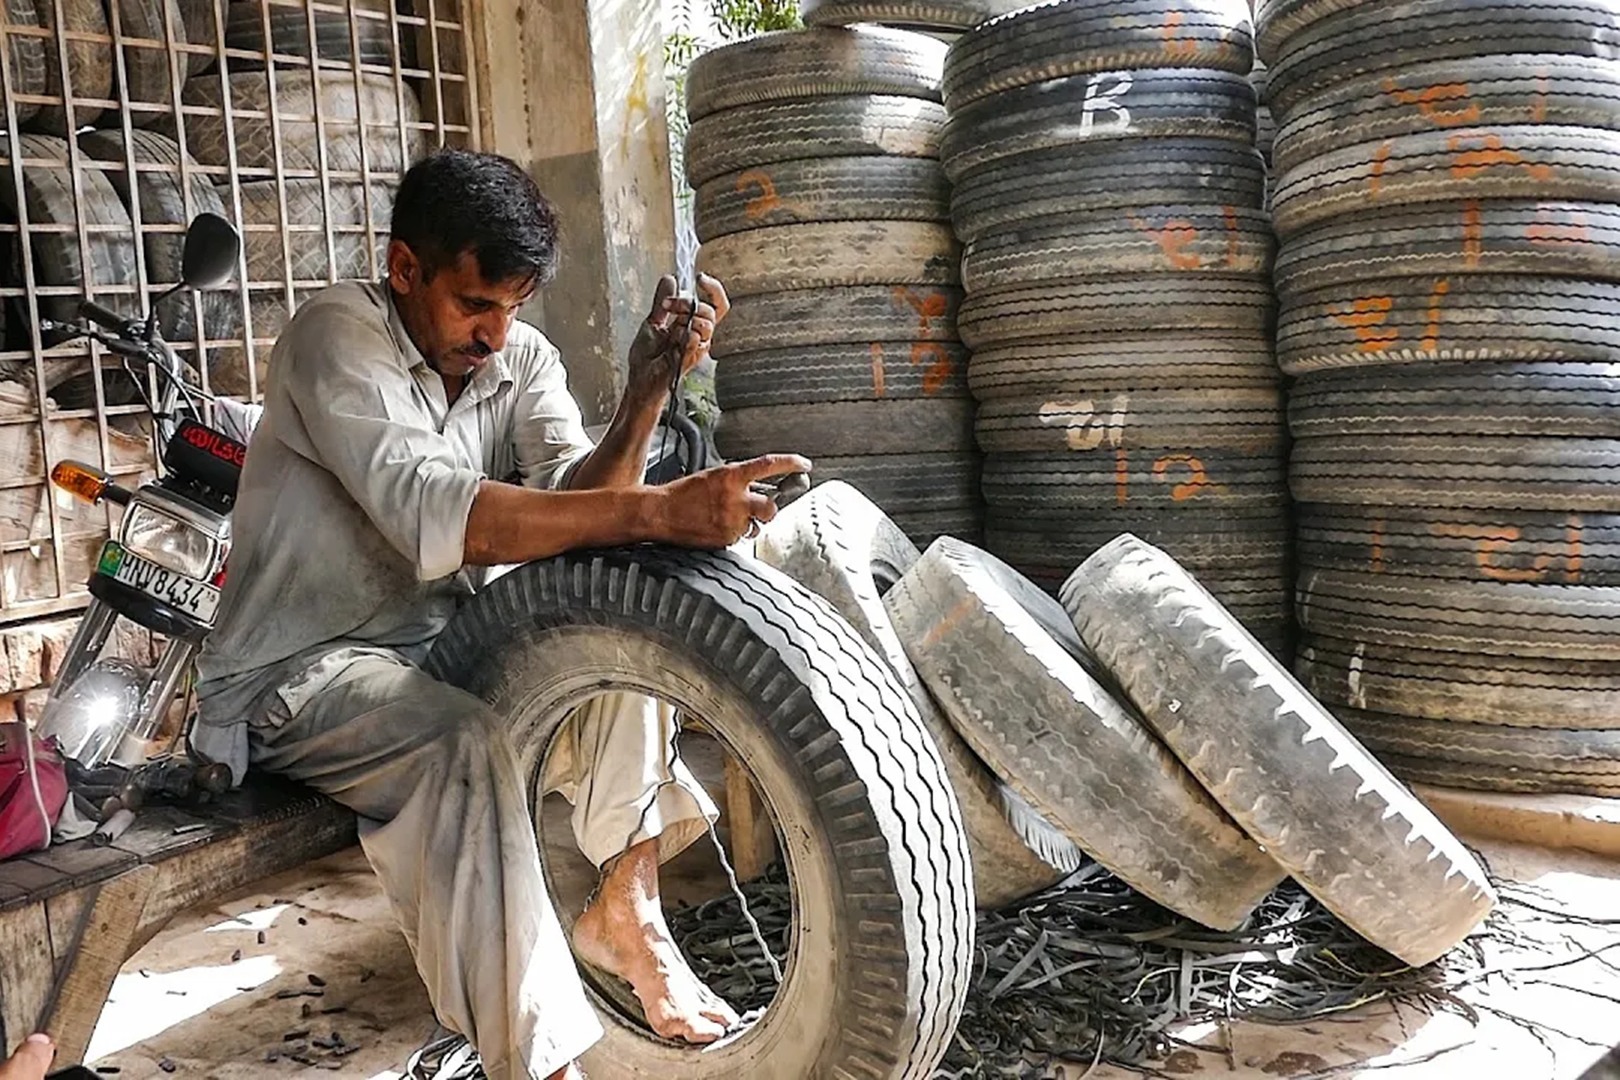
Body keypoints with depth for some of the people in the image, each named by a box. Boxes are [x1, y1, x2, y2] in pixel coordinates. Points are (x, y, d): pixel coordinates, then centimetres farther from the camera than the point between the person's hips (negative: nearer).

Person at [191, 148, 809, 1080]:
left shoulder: (523, 358, 2)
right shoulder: (338, 335, -17)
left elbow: (577, 508, -13)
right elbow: (434, 516, -34)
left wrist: (647, 392, -28)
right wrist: (655, 512, -44)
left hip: (440, 643, 7)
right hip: (303, 671, -6)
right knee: (470, 746, -33)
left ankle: (626, 907, -7)